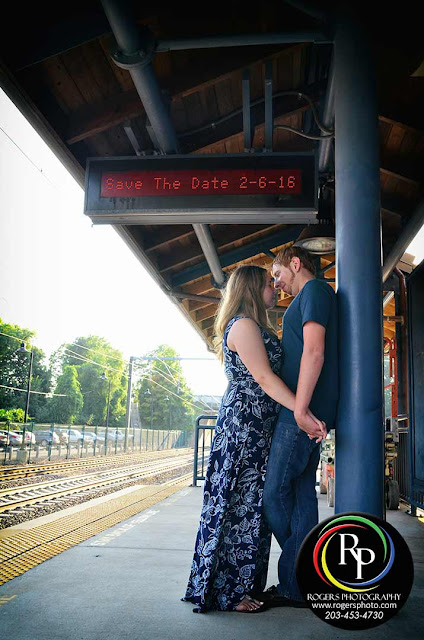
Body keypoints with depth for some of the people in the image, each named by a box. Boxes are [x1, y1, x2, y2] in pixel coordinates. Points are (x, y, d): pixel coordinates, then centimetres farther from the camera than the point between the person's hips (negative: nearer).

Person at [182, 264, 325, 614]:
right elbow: (263, 377, -18)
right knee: (241, 504, -5)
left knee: (249, 503, 11)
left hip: (257, 427, 10)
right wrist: (304, 413, -22)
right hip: (245, 423, -10)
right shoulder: (244, 324, -11)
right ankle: (228, 592, 5)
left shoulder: (254, 326, 21)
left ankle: (239, 584, 20)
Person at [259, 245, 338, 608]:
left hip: (302, 413, -10)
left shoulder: (314, 290, -5)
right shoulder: (311, 298, 25)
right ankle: (296, 587, 14)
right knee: (301, 493, 9)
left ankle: (293, 585, 3)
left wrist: (300, 407, -22)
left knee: (275, 493, -6)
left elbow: (314, 351, -17)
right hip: (308, 414, 10)